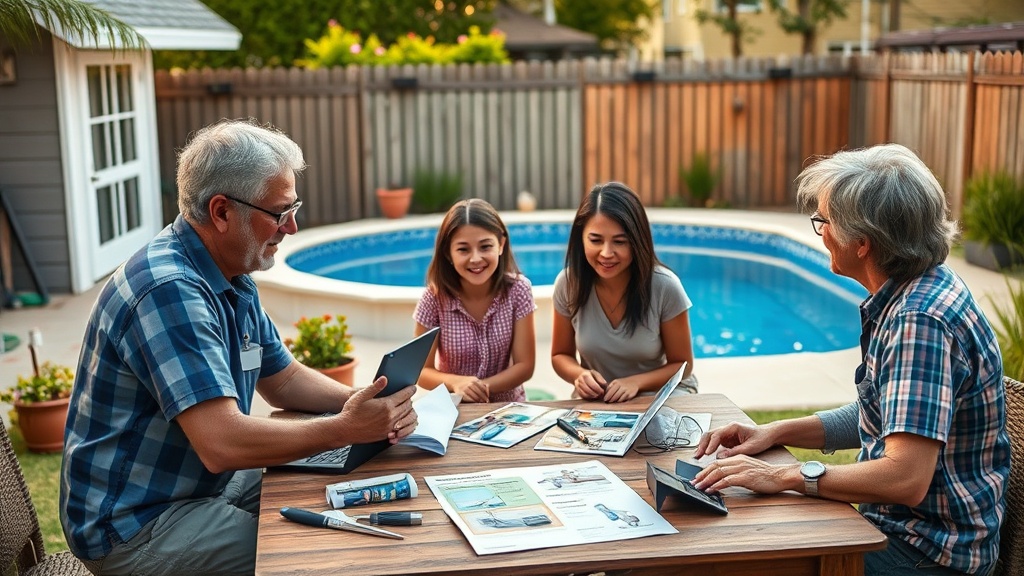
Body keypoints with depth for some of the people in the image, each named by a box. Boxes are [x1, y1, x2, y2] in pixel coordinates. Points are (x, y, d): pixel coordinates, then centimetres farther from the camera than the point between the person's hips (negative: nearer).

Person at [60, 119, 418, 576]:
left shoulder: (233, 281, 5)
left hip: (204, 484, 10)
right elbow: (223, 443, -33)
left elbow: (283, 379, 13)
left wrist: (364, 402, -5)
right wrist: (346, 429, -24)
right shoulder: (170, 290, -27)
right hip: (134, 524, -10)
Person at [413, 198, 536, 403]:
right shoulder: (435, 297, -12)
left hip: (506, 405, 0)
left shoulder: (517, 290, -10)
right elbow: (422, 371, -7)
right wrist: (456, 382, -26)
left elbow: (525, 366, -8)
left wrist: (482, 387, -22)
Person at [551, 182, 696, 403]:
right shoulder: (569, 283, -11)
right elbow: (561, 355, 4)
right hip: (596, 400, 0)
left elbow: (681, 364, -5)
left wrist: (636, 381, -23)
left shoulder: (665, 287, -17)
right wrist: (579, 375, -19)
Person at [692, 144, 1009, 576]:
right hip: (893, 524, 9)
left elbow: (905, 479, -33)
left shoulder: (919, 321, -26)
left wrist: (787, 476, -24)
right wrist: (775, 433, 5)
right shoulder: (906, 298, 6)